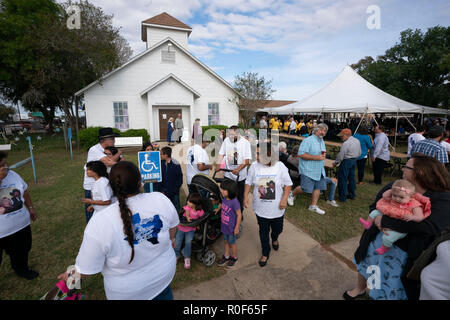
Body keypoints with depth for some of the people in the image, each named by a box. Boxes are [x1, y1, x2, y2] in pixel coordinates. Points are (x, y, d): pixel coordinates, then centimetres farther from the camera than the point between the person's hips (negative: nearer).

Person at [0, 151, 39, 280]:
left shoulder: (12, 174, -3)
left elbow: (24, 191, 10)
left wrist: (31, 207, 14)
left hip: (22, 225, 5)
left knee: (22, 251, 25)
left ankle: (22, 270, 50)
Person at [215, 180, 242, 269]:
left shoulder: (234, 202, -29)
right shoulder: (225, 199, -7)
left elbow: (239, 215, -23)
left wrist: (237, 228, -18)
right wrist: (218, 209, 13)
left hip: (232, 228, -7)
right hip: (225, 226, 7)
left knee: (232, 243, 14)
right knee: (226, 241, 23)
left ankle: (234, 258, 38)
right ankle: (226, 256, 43)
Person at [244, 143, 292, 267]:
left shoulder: (280, 166, -15)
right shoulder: (254, 166, -10)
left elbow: (288, 184, -6)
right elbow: (248, 182, 1)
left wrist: (284, 199, -15)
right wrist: (245, 196, -5)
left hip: (277, 209, 0)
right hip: (261, 208, 1)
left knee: (277, 229, 22)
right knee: (263, 232, 14)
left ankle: (274, 239, 58)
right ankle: (265, 253, 37)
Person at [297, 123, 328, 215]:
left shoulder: (322, 141, 16)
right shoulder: (308, 140, -14)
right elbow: (301, 154, -23)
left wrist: (323, 155, 6)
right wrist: (316, 157, -23)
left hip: (319, 170, 8)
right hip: (308, 170, -8)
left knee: (318, 187, 11)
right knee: (305, 189, -6)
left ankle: (313, 206, 25)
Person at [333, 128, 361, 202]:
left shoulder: (346, 144, -21)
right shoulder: (357, 141, 6)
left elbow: (340, 156, -16)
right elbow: (359, 153, 13)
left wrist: (335, 163, -3)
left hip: (346, 161, -9)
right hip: (354, 161, 9)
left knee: (343, 179, 0)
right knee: (351, 178, 18)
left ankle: (342, 197, 5)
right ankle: (352, 195, 28)